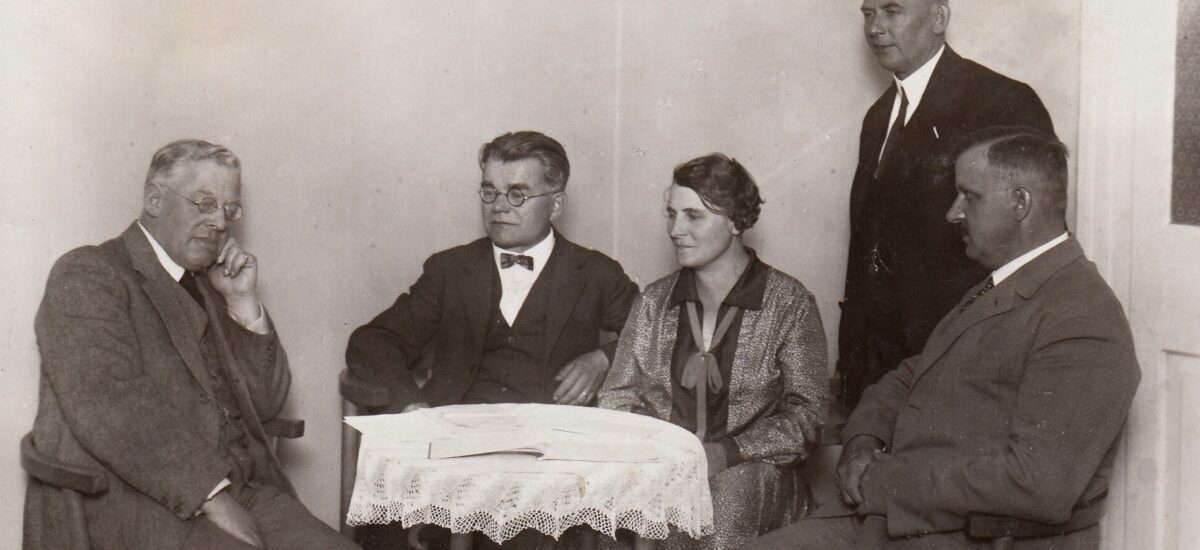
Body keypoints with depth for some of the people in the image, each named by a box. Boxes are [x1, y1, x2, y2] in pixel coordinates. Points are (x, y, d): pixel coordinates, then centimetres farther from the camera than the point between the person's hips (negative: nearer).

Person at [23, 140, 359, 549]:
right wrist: (212, 495, -21)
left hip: (239, 491, 7)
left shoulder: (209, 287, 21)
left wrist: (244, 304, 6)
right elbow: (105, 405, -16)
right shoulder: (87, 274, -1)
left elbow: (265, 402, 19)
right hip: (129, 506, -7)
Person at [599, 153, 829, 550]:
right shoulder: (654, 301, 15)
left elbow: (805, 417, -3)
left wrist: (725, 452, -17)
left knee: (734, 486, -37)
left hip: (748, 472, -2)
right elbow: (618, 396, 13)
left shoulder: (789, 303, 3)